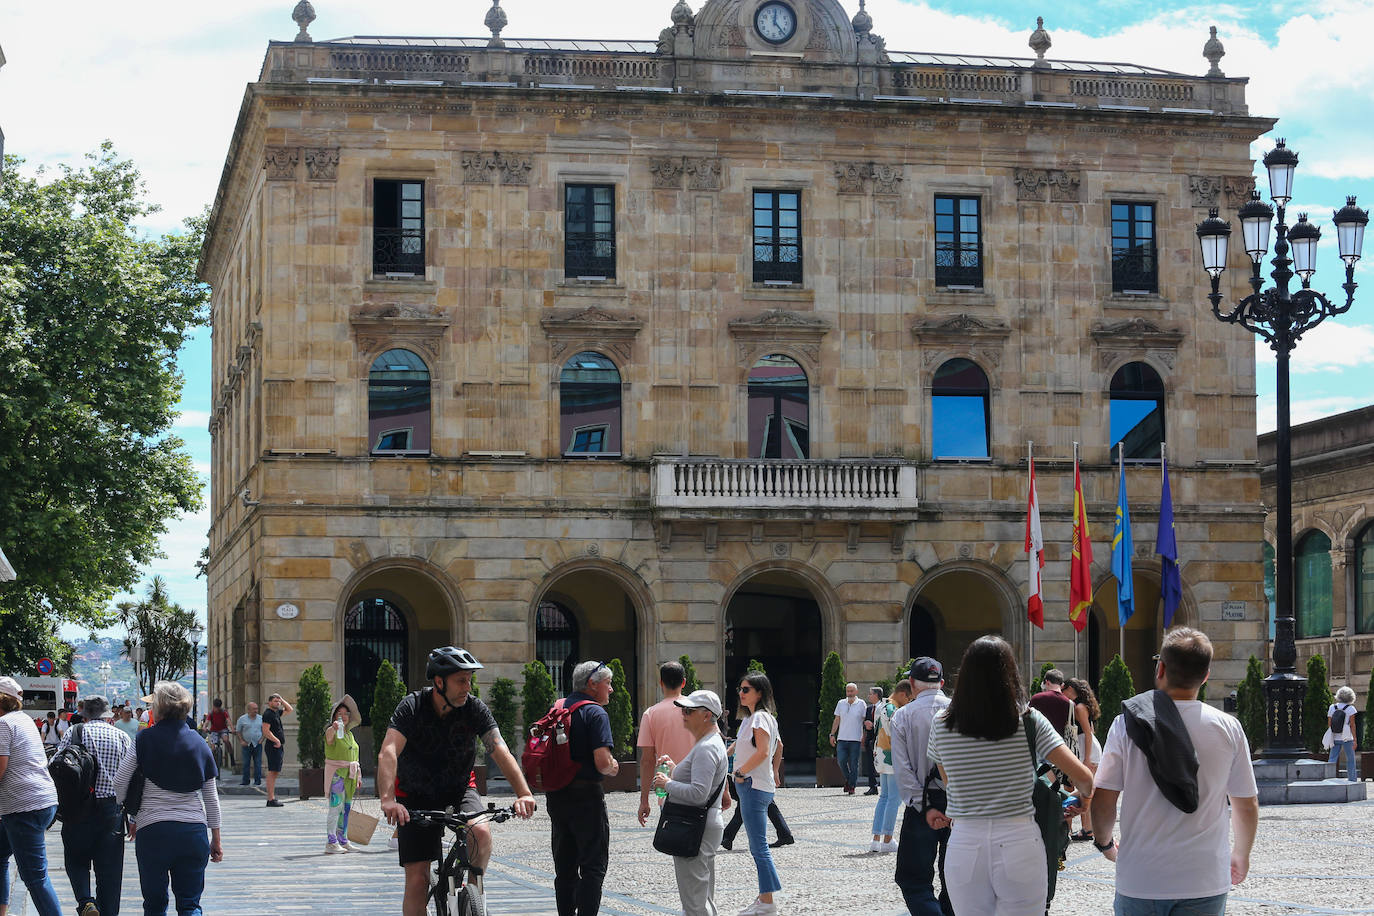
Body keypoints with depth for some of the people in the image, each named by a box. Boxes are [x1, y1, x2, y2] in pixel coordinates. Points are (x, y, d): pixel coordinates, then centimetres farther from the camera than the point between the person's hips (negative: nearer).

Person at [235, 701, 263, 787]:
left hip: (257, 744, 1)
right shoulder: (242, 719, 1)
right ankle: (245, 780, 8)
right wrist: (241, 741, -4)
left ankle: (257, 780, 4)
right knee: (246, 763, 1)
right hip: (246, 744, -1)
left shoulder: (261, 719, 6)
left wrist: (261, 739, 0)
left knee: (257, 763, -1)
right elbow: (238, 731, 7)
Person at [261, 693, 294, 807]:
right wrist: (276, 740, -20)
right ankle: (271, 799, -14)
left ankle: (272, 798, 14)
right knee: (272, 772, -11)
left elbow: (290, 709, 31)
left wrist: (282, 700, 19)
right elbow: (265, 731, -19)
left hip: (279, 747, 10)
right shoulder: (268, 714, -10)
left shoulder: (276, 712, 18)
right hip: (273, 746, -10)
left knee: (275, 773, 11)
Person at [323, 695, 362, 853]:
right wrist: (334, 727, -58)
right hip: (336, 774, -8)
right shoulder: (333, 732, -9)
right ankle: (331, 842, -11)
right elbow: (329, 735, -35)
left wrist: (357, 776, 20)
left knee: (346, 808, 11)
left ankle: (343, 840, 19)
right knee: (336, 808, -11)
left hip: (349, 776, 8)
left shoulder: (349, 734, 16)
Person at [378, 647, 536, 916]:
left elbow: (500, 750, -23)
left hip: (459, 790, 1)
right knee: (417, 881, -8)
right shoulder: (412, 707, -19)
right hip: (416, 797, -1)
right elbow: (388, 753, -32)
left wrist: (524, 793, -39)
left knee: (481, 832, -31)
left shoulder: (475, 708, -14)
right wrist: (387, 800, -48)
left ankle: (476, 888, -6)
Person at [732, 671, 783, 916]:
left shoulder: (760, 717, -13)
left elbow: (763, 752, -21)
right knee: (757, 846, 12)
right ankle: (764, 896, 16)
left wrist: (740, 772, -15)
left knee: (758, 845, -9)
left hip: (754, 786, -11)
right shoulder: (751, 718, 17)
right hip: (752, 786, 11)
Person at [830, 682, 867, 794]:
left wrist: (864, 738, -4)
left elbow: (864, 721, 3)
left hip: (855, 739, -2)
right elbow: (836, 720, 14)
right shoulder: (841, 703, 10)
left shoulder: (861, 704, 1)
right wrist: (832, 734, 7)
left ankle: (852, 786, 8)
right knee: (841, 761, -5)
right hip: (842, 739, 2)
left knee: (853, 764, -1)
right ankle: (848, 779, 19)